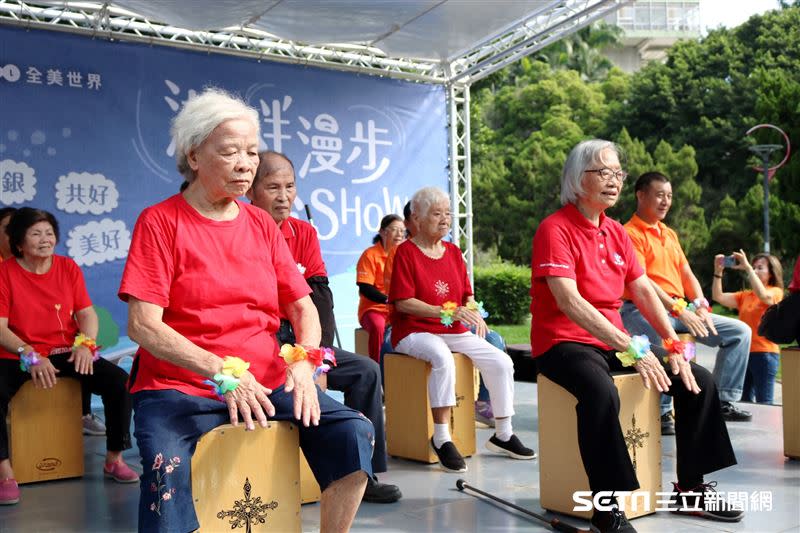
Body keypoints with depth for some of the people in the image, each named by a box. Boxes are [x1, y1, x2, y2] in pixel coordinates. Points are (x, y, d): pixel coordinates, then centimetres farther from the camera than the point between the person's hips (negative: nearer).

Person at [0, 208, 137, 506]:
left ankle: (114, 460, -3)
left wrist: (85, 343, -17)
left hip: (64, 352, 3)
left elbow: (86, 313, 5)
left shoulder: (68, 268, 7)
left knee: (119, 381, -17)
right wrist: (30, 356, -25)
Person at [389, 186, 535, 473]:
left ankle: (503, 434, 4)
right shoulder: (406, 252, -5)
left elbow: (467, 295, 15)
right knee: (442, 358, -38)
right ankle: (442, 437, -28)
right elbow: (403, 302, -14)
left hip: (454, 332, 6)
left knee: (501, 361, -11)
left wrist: (472, 312, -9)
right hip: (415, 332, -6)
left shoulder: (453, 252, 14)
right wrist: (447, 312, -21)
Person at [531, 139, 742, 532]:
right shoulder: (555, 230, -13)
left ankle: (690, 489, 13)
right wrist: (631, 349, -30)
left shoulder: (616, 232, 12)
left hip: (613, 343, 8)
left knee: (699, 381, 1)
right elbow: (569, 301, -25)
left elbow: (644, 292, 10)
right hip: (564, 343, -8)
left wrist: (675, 345, -4)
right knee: (601, 392, -39)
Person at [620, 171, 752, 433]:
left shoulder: (669, 233, 22)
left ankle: (724, 401, 4)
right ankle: (662, 413, -24)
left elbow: (687, 274, 19)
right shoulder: (631, 233, -5)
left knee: (740, 331, 1)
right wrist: (678, 310, -21)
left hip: (681, 308, 9)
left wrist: (701, 306, 1)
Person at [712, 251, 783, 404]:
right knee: (743, 401, 11)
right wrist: (718, 271, -6)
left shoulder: (775, 292, -2)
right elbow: (718, 297, 4)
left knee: (763, 403, -3)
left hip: (764, 353, -6)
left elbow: (763, 295, -25)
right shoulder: (745, 296, 14)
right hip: (744, 352, 6)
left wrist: (747, 267, -25)